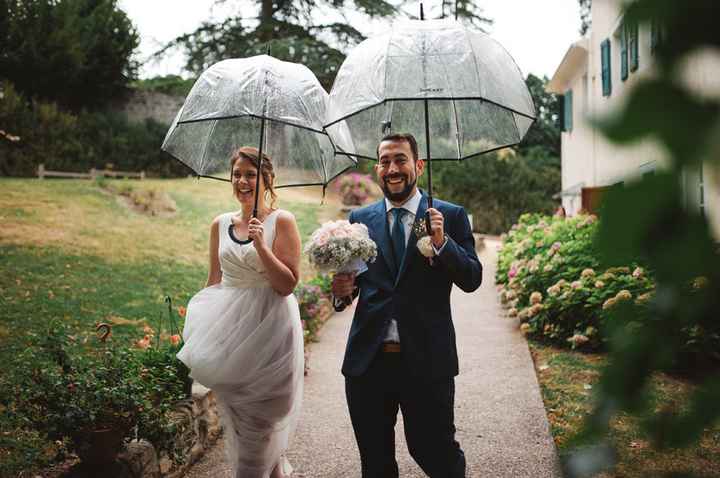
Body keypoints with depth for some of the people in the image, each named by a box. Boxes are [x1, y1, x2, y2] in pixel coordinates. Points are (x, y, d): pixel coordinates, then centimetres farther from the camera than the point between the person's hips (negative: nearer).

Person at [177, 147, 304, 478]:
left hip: (268, 327, -5)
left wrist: (260, 246, -22)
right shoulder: (220, 224, 7)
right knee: (235, 419, 13)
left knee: (258, 420, 4)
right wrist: (199, 322, 11)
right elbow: (214, 281, 13)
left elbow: (288, 284, -12)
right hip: (228, 325, 5)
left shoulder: (281, 221, -7)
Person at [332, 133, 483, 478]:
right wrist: (342, 290, -10)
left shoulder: (451, 216, 1)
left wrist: (442, 243, -21)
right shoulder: (360, 219, 8)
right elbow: (352, 278, 13)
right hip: (367, 359, 3)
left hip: (427, 361, -2)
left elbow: (472, 280, -5)